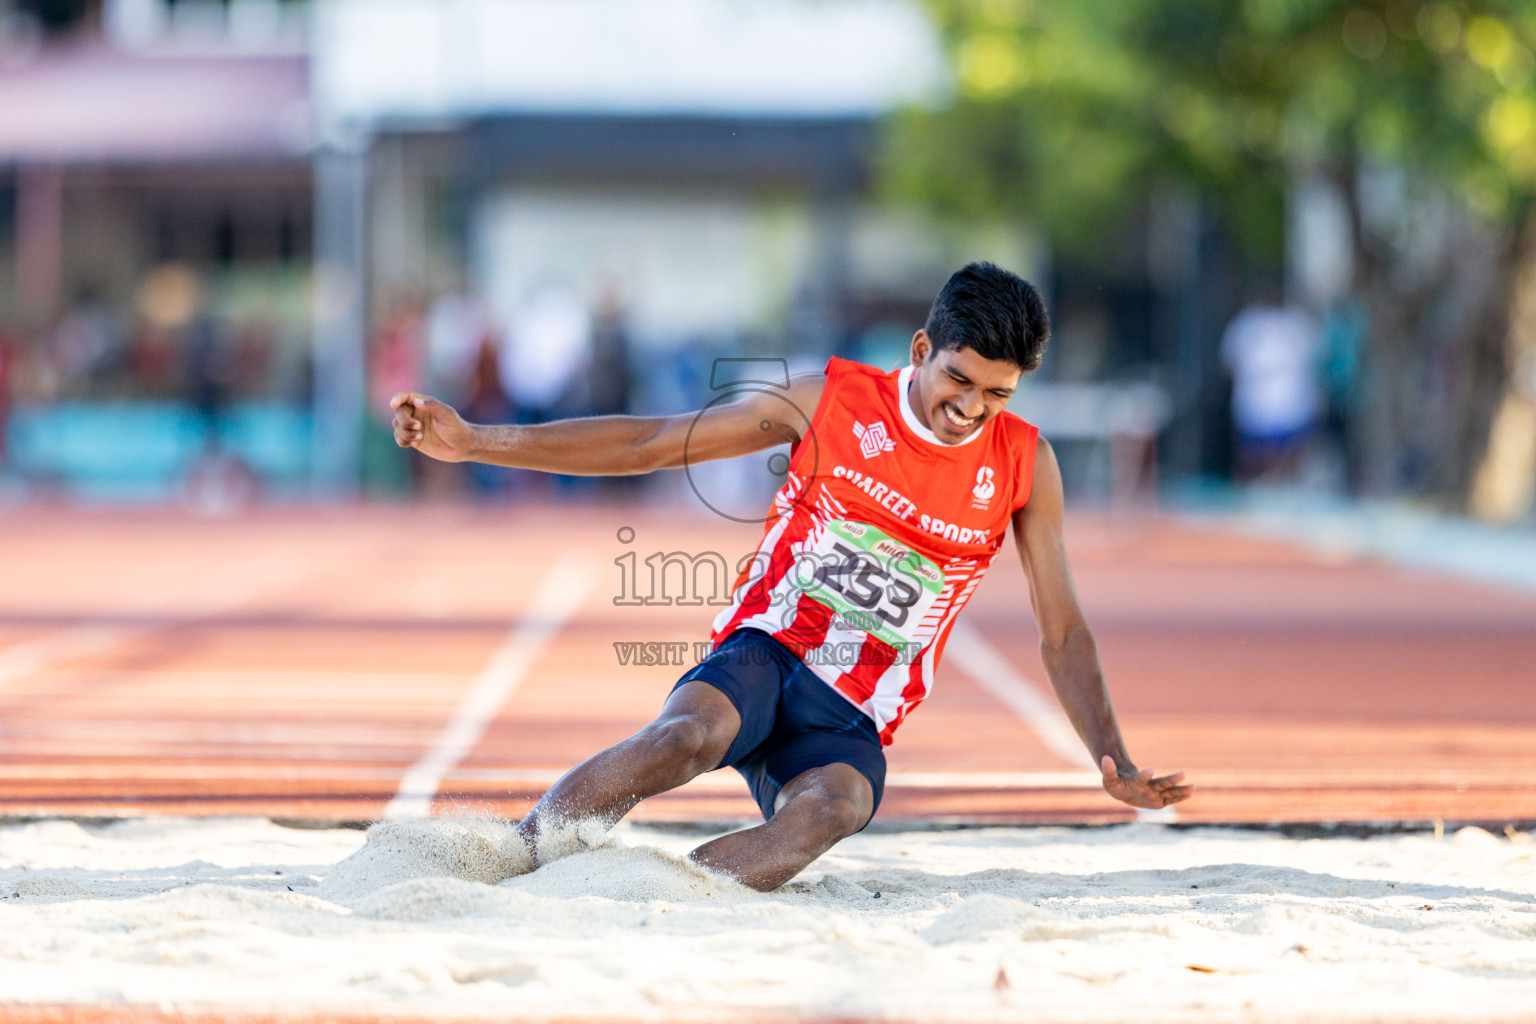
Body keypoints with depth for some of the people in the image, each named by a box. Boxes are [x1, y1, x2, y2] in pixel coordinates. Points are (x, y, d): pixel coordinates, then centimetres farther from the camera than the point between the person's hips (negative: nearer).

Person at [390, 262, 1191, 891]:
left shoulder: (1024, 466, 5)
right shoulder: (832, 402, 1)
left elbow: (1061, 632, 12)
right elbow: (646, 443, 3)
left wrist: (1113, 761, -2)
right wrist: (475, 443, -2)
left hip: (849, 721, 1)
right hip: (764, 651, -1)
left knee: (833, 806, -37)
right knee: (691, 735, -38)